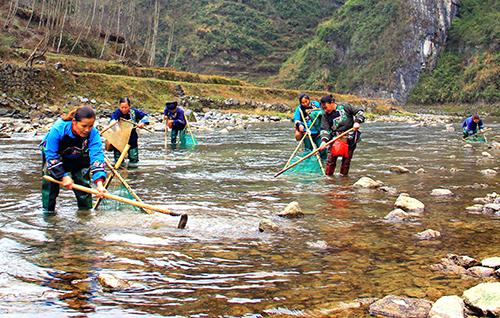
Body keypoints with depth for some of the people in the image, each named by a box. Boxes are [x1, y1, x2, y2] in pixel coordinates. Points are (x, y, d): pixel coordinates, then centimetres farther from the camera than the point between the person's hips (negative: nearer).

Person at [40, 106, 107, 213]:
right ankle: (48, 211, 8)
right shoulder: (57, 129, -39)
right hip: (52, 153, -2)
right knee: (50, 183, -9)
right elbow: (51, 155, -29)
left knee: (83, 183, -4)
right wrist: (63, 176, -32)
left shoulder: (93, 133, -32)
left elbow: (97, 156, -38)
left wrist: (99, 183, -50)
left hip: (78, 159, 2)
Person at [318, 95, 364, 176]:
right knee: (331, 158, -6)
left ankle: (343, 175, 20)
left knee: (347, 158, 5)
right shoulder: (325, 116, 5)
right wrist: (324, 140, -20)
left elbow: (359, 112, 2)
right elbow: (325, 129, -3)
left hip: (350, 138, -1)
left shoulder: (344, 107, -2)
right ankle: (328, 176, 8)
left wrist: (357, 122, -14)